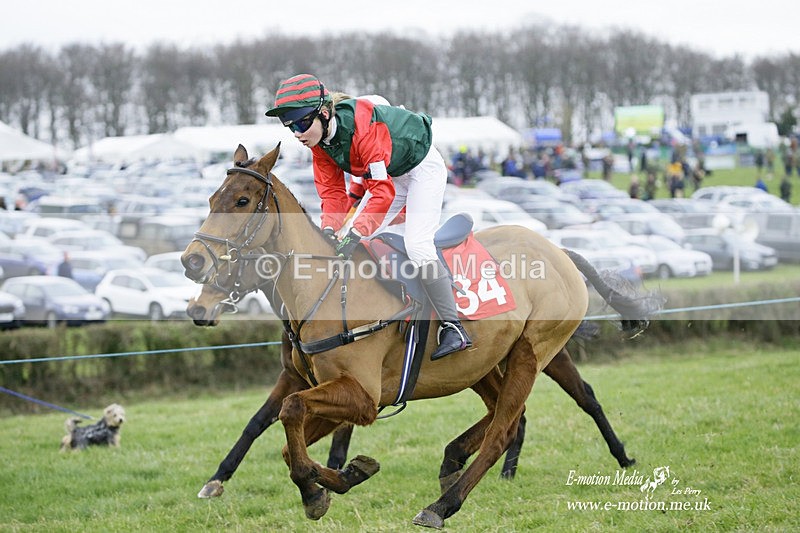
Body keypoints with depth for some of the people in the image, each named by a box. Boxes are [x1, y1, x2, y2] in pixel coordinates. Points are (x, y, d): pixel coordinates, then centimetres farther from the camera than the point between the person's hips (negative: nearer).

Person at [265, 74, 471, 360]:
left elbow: (383, 191, -41)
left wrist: (355, 235, -46)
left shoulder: (363, 128, -38)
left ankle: (453, 328, -19)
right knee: (363, 243, 2)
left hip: (423, 167, -9)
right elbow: (332, 191, -10)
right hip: (390, 175, 9)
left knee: (417, 245, -21)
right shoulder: (319, 141, -12)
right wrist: (329, 230, -28)